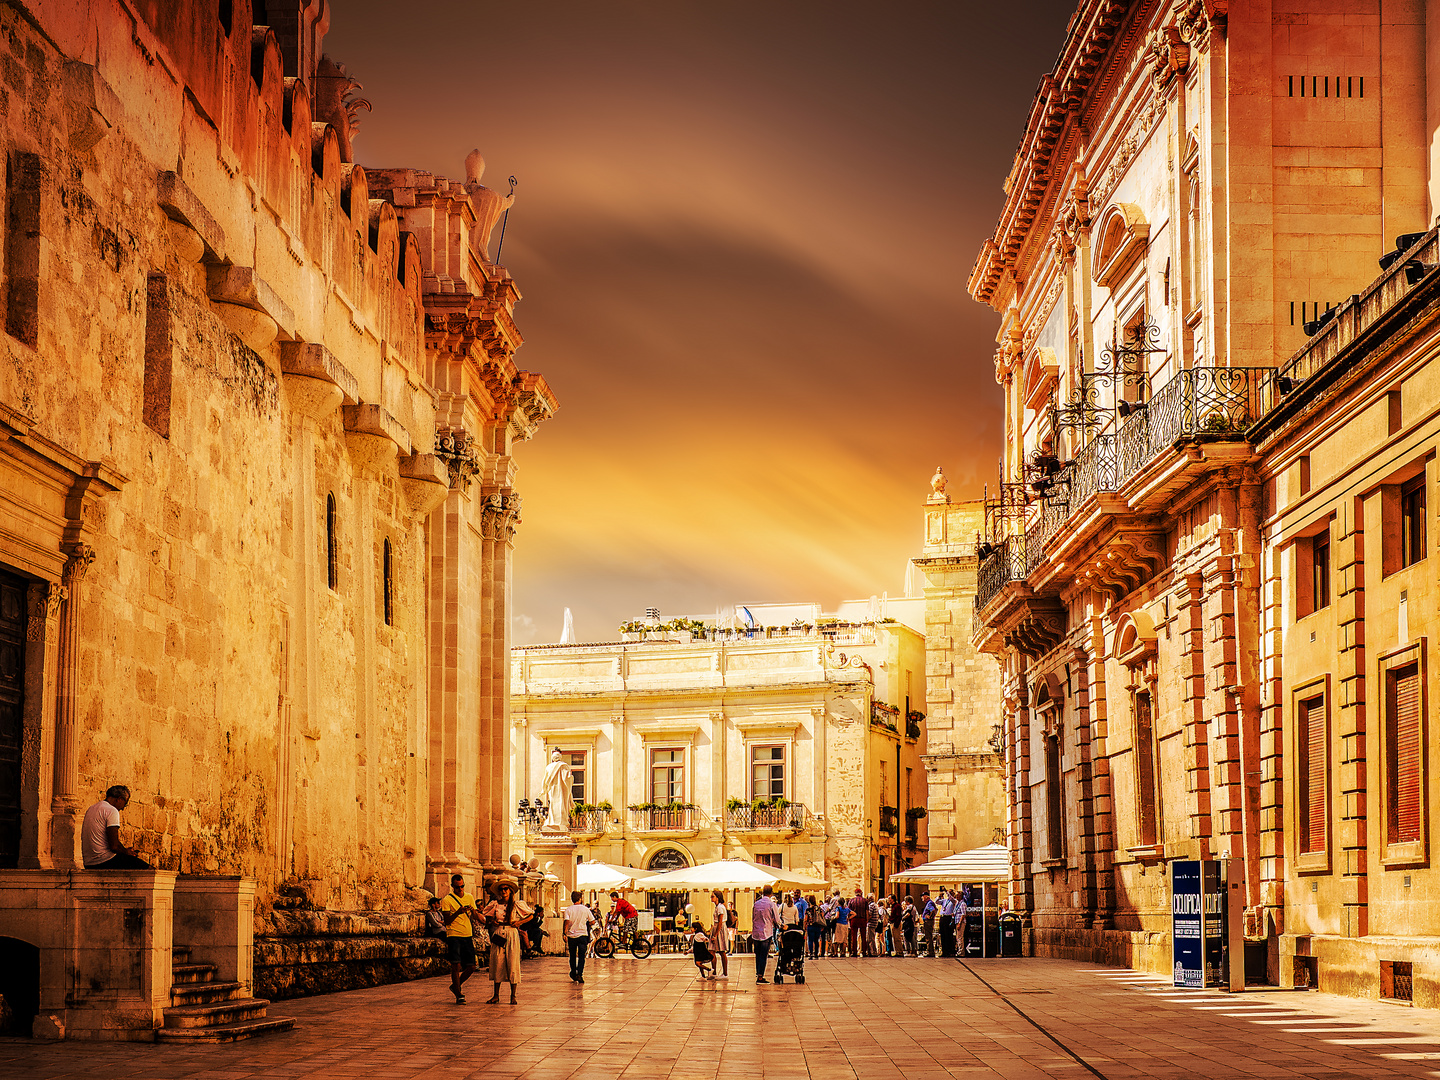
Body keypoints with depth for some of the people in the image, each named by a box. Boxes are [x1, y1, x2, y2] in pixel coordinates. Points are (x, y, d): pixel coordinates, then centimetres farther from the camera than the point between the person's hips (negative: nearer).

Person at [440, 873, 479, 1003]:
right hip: (454, 936, -5)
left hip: (468, 936, 5)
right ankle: (458, 995, -2)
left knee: (471, 967, 3)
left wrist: (472, 911, -9)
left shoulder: (469, 898, 13)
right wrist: (458, 912, -22)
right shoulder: (447, 900, -2)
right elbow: (447, 921, -7)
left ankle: (456, 986, 26)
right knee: (456, 966, -11)